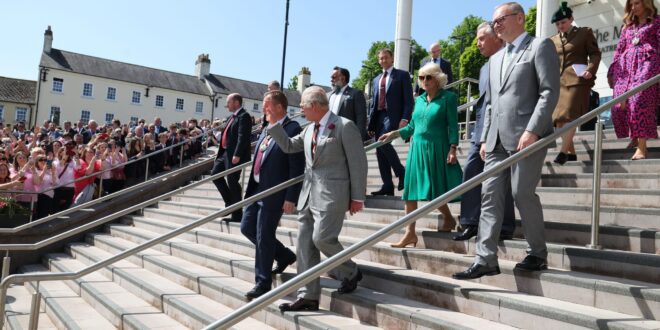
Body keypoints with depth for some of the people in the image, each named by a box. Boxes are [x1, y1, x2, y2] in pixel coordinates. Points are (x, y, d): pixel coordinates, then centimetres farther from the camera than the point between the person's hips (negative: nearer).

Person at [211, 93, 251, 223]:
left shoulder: (244, 116, -14)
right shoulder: (232, 116, 16)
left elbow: (243, 137, -23)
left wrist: (237, 155, -28)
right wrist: (220, 152, 19)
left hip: (235, 155, -10)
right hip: (226, 153, 10)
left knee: (232, 182, -4)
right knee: (215, 174, 13)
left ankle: (237, 214, 7)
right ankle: (230, 203, 21)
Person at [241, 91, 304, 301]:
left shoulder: (292, 129, -13)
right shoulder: (266, 131, 14)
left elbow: (297, 167, -17)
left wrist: (291, 198, -20)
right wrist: (250, 189, 19)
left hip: (274, 193, -9)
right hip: (257, 189, 9)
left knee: (264, 237, -2)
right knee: (247, 228, 15)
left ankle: (263, 283, 14)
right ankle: (284, 255, 31)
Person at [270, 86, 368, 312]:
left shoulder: (344, 126, -7)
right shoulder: (309, 130, 15)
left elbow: (358, 163, -8)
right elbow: (288, 146, 26)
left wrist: (357, 197, -10)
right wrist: (274, 123, 13)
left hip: (331, 194, -8)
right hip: (309, 194, 8)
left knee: (322, 238, -15)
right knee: (305, 245, 5)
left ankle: (351, 273, 13)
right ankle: (308, 297, 13)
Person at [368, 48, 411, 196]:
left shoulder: (402, 75, 4)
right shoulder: (376, 80, 22)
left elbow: (408, 99, -4)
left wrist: (405, 119, -16)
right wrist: (371, 122, 12)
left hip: (393, 116, -6)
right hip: (378, 117, 6)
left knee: (383, 141, -25)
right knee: (380, 151, 2)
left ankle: (401, 172, -6)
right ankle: (387, 186, 6)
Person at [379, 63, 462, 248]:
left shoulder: (448, 98, -3)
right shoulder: (419, 100, 13)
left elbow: (453, 126, -7)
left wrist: (452, 149, -15)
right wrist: (394, 134, 10)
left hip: (437, 149, -5)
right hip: (417, 148, 6)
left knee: (436, 191, -1)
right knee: (410, 190, 0)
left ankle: (449, 219, 26)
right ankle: (410, 233, 4)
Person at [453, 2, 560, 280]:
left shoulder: (540, 46, 1)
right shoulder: (496, 59, 24)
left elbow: (550, 92, -9)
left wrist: (532, 131, -18)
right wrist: (485, 138, 14)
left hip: (526, 136, -7)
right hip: (497, 140, 7)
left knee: (523, 194, -3)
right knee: (490, 197, 1)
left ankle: (538, 254, 16)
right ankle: (485, 260, 3)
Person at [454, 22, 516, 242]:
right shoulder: (484, 69, 22)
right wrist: (479, 133, 14)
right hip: (482, 132, 8)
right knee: (470, 174, 3)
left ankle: (504, 228, 10)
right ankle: (470, 223, 10)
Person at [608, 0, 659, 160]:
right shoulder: (628, 26, 24)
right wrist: (612, 72, 15)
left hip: (647, 64, -5)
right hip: (626, 67, 5)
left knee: (639, 102, -21)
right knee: (619, 106, -7)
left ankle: (641, 147, -22)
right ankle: (635, 137, 14)